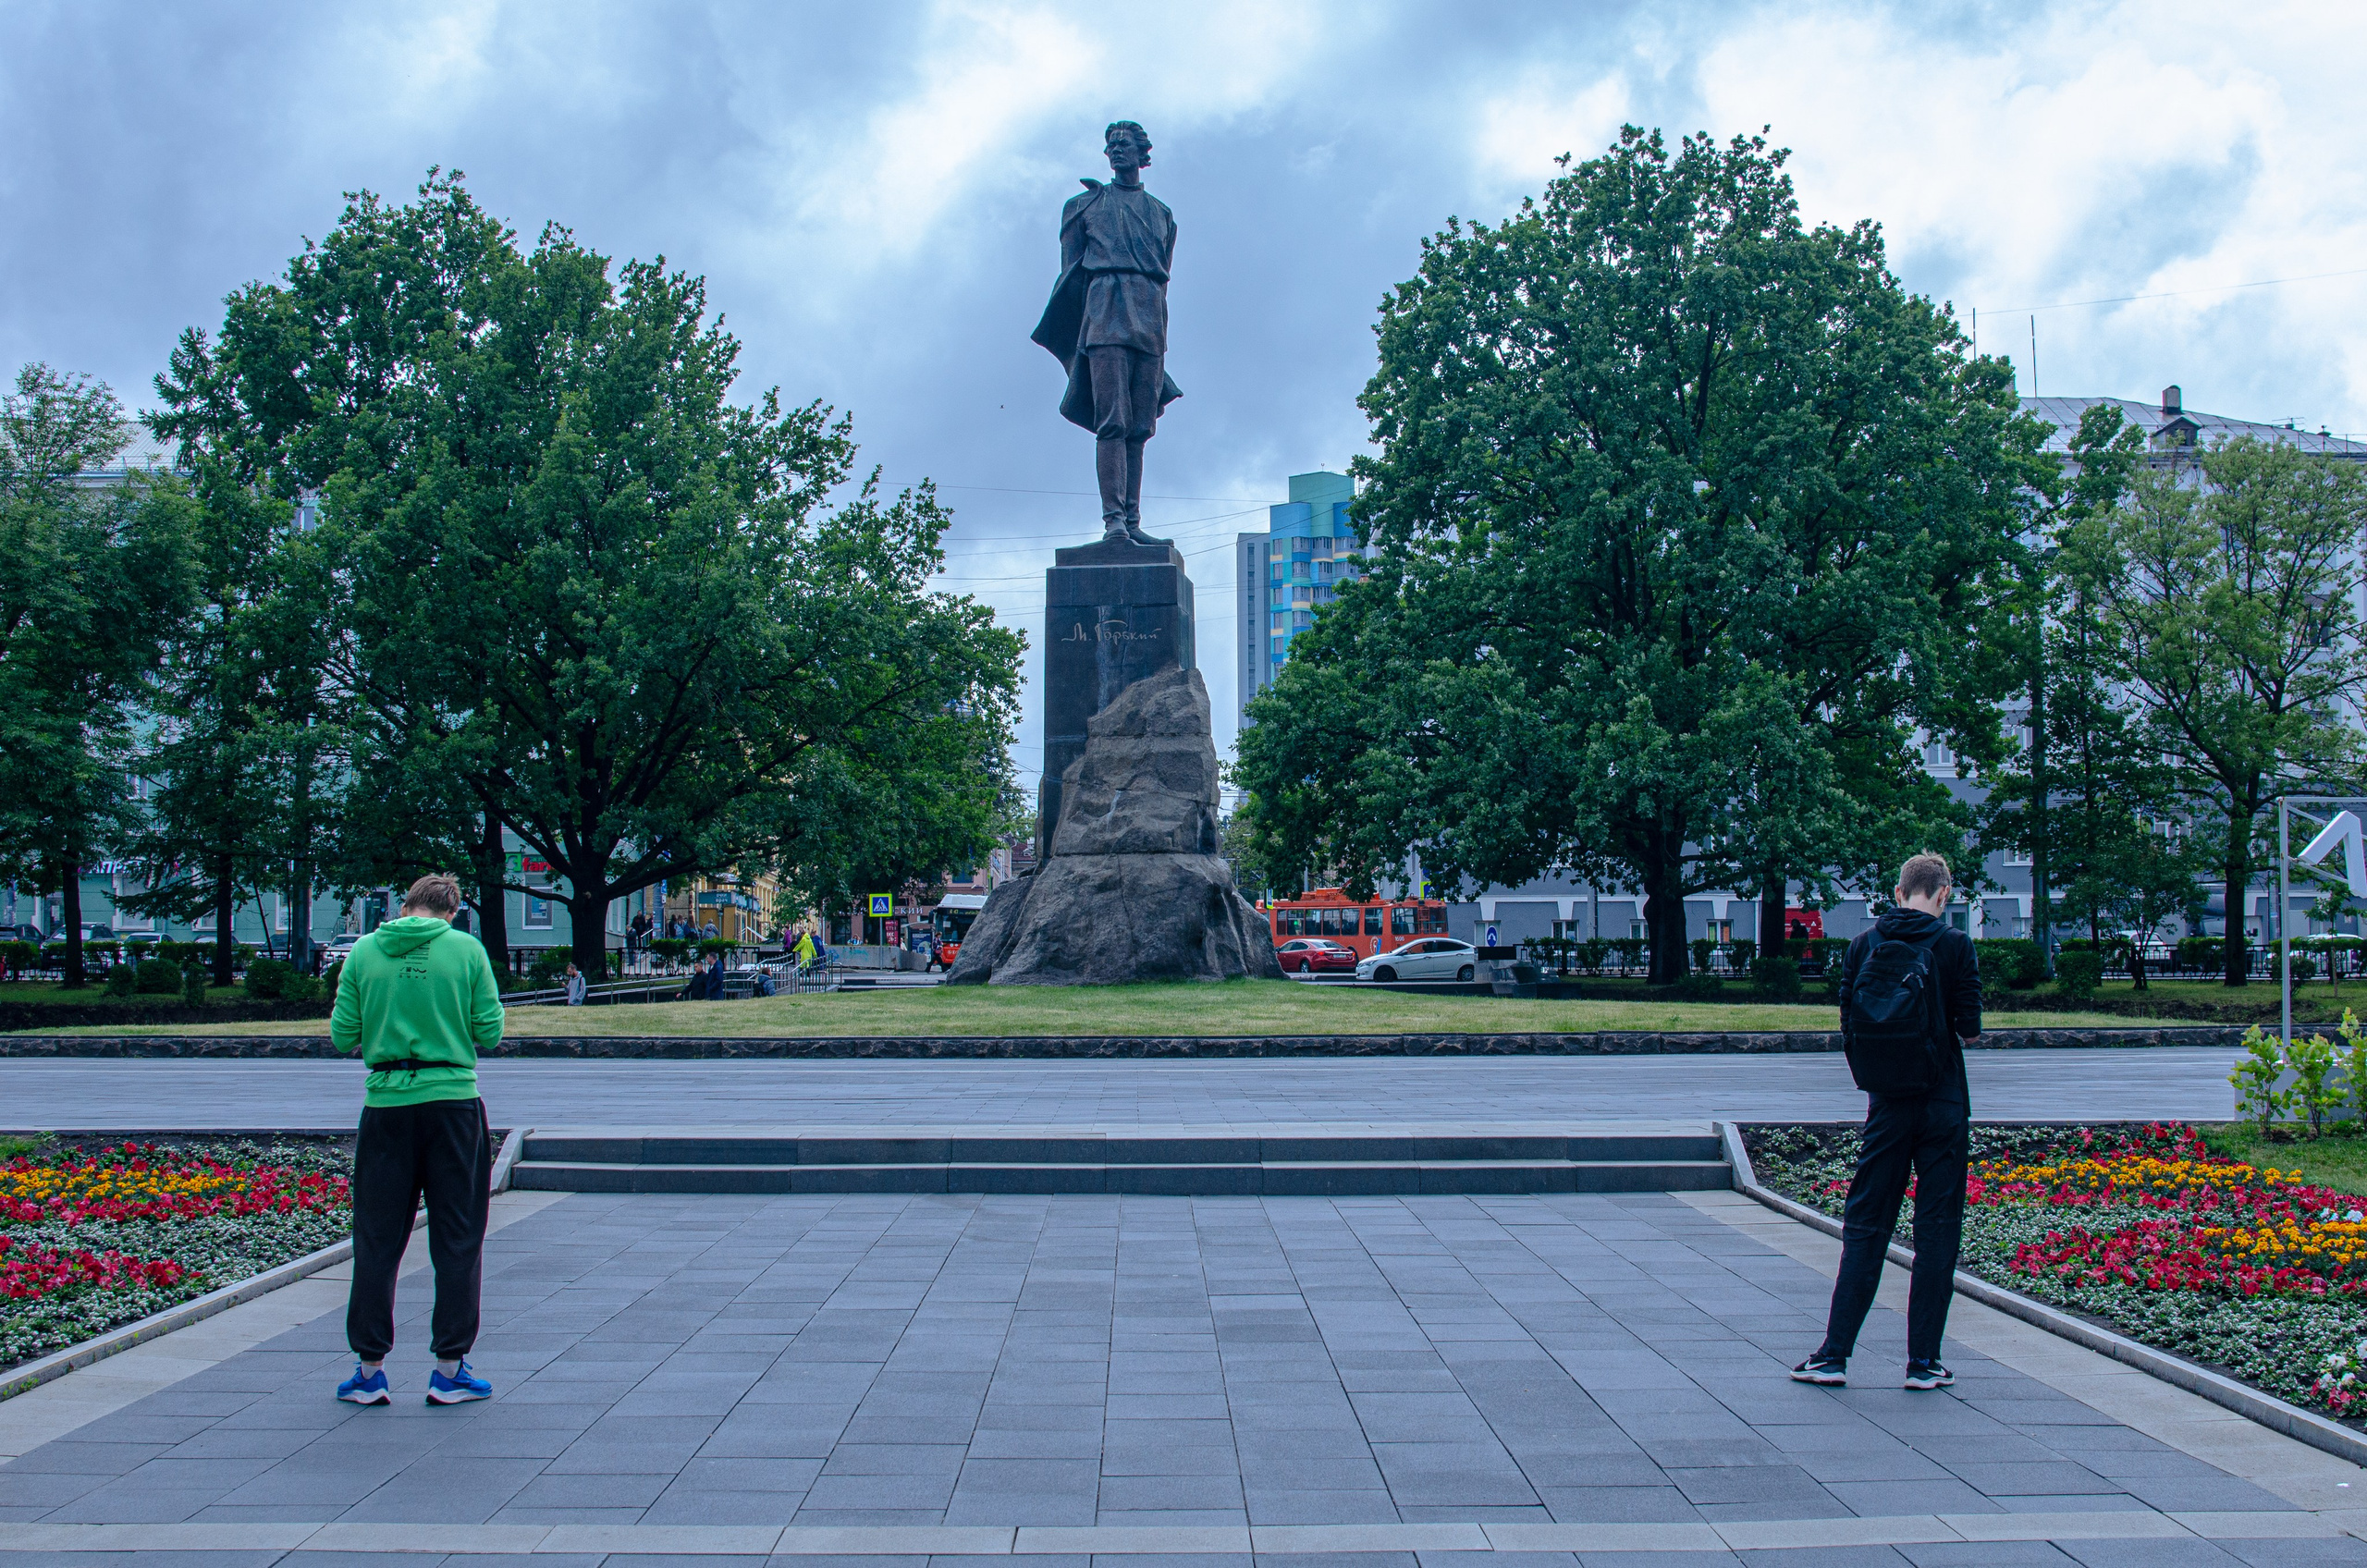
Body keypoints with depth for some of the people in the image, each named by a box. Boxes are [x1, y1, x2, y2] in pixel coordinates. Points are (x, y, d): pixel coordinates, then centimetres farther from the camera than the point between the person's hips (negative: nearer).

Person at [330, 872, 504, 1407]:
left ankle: (369, 1368, 14)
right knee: (457, 1239, 7)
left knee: (376, 1241, 10)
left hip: (386, 1104, 1)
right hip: (453, 1100, -1)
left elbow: (342, 1035, 1)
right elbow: (490, 1030, -3)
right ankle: (449, 1369, 9)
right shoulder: (467, 949, -2)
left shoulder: (364, 951, 2)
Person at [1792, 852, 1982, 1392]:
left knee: (1865, 1226, 8)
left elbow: (1849, 1028, 3)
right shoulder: (1954, 945, -7)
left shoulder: (1862, 946, 2)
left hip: (1886, 1104, 3)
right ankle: (1924, 1361, 7)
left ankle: (1834, 1354, 6)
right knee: (1937, 1231, 5)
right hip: (1943, 1104, -2)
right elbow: (1970, 1028, -8)